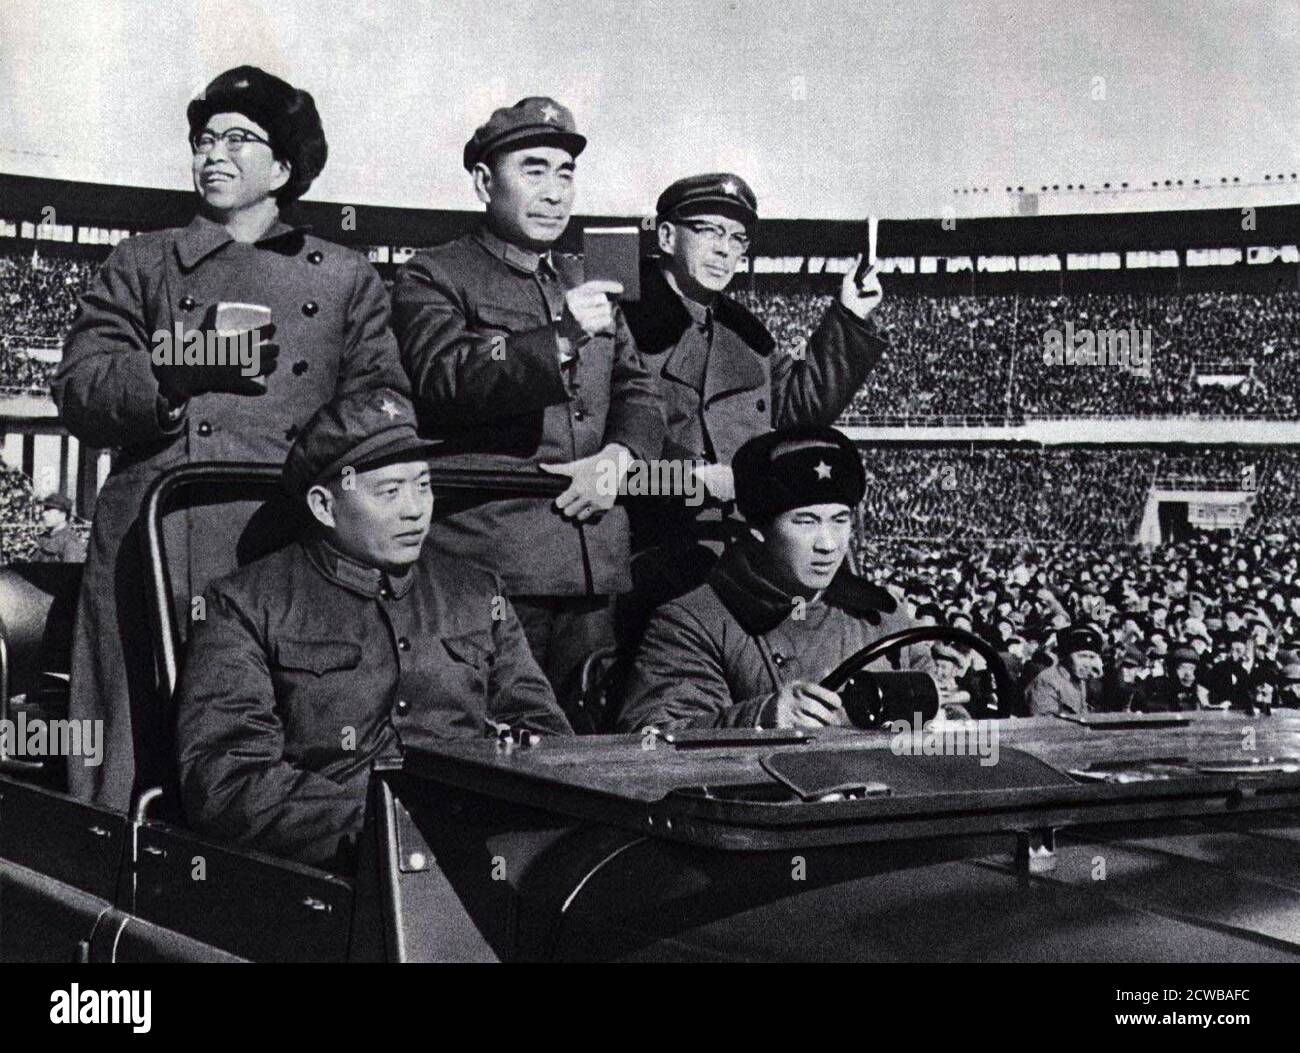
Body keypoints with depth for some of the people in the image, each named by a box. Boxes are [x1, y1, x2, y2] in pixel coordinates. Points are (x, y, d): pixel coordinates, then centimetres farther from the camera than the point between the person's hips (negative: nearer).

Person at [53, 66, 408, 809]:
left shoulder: (347, 280, 20)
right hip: (155, 552, 0)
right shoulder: (145, 263, 20)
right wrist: (166, 378, -13)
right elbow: (79, 387, 7)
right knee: (143, 770, -5)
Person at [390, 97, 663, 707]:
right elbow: (448, 380, -14)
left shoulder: (586, 284, 23)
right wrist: (560, 338, -27)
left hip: (595, 567, 6)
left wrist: (616, 457, -5)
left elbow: (638, 391, 18)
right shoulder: (431, 279, 3)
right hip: (487, 565, -6)